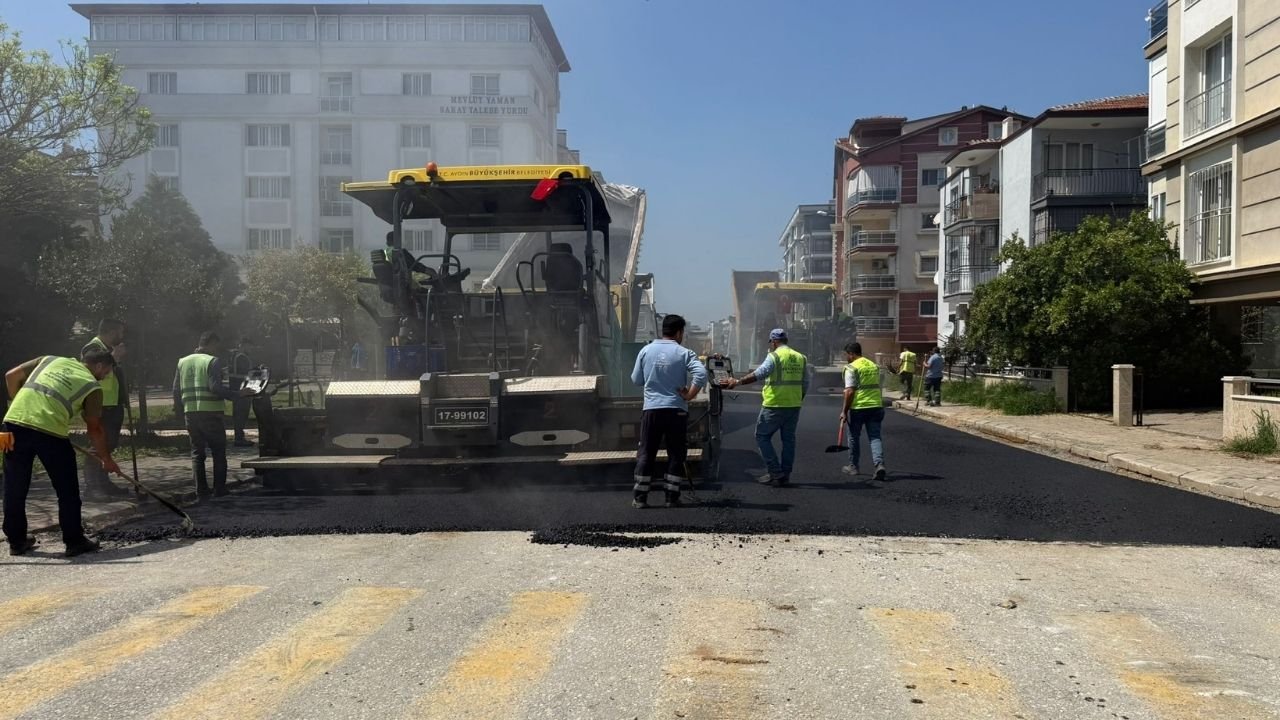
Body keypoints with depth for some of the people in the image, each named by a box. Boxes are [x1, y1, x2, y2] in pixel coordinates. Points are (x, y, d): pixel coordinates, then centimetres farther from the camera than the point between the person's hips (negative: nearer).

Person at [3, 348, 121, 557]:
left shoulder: (50, 360, 23)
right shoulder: (92, 386, 10)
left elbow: (11, 376, 19)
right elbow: (95, 428, 12)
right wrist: (107, 459, 23)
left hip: (14, 421, 5)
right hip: (49, 431, -5)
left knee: (15, 487, 17)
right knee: (67, 490, 10)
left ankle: (16, 541, 26)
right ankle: (74, 541, 16)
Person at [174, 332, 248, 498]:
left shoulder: (183, 362, 12)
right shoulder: (213, 361, -6)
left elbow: (176, 389, 12)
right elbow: (215, 387, -18)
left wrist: (179, 410, 20)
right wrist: (238, 394, -11)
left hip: (190, 414, 5)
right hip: (210, 413, -5)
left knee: (197, 452, 12)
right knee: (218, 452, 5)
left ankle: (201, 489, 9)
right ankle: (219, 489, 3)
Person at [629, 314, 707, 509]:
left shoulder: (646, 350, 4)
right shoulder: (684, 353, -4)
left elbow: (636, 379, 9)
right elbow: (701, 374, -19)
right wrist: (689, 395, -9)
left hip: (651, 409, 2)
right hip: (676, 410, -2)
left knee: (645, 453, 8)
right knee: (676, 454, 8)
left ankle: (640, 497, 7)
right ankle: (672, 497, 8)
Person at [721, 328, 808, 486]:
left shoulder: (774, 356, -10)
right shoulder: (800, 358, 10)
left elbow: (760, 373, -26)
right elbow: (805, 384, 12)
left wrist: (738, 382, -28)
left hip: (774, 405, -6)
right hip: (794, 405, 6)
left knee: (762, 436, 4)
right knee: (788, 439, 13)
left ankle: (775, 473, -1)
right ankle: (785, 475, 16)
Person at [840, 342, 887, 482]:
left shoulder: (851, 368, -10)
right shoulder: (874, 366, 13)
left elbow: (850, 392, -16)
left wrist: (844, 411, -12)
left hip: (858, 407, -5)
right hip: (876, 406, 5)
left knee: (854, 437, 12)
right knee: (875, 437, 3)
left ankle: (853, 466, 22)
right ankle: (879, 465, -15)